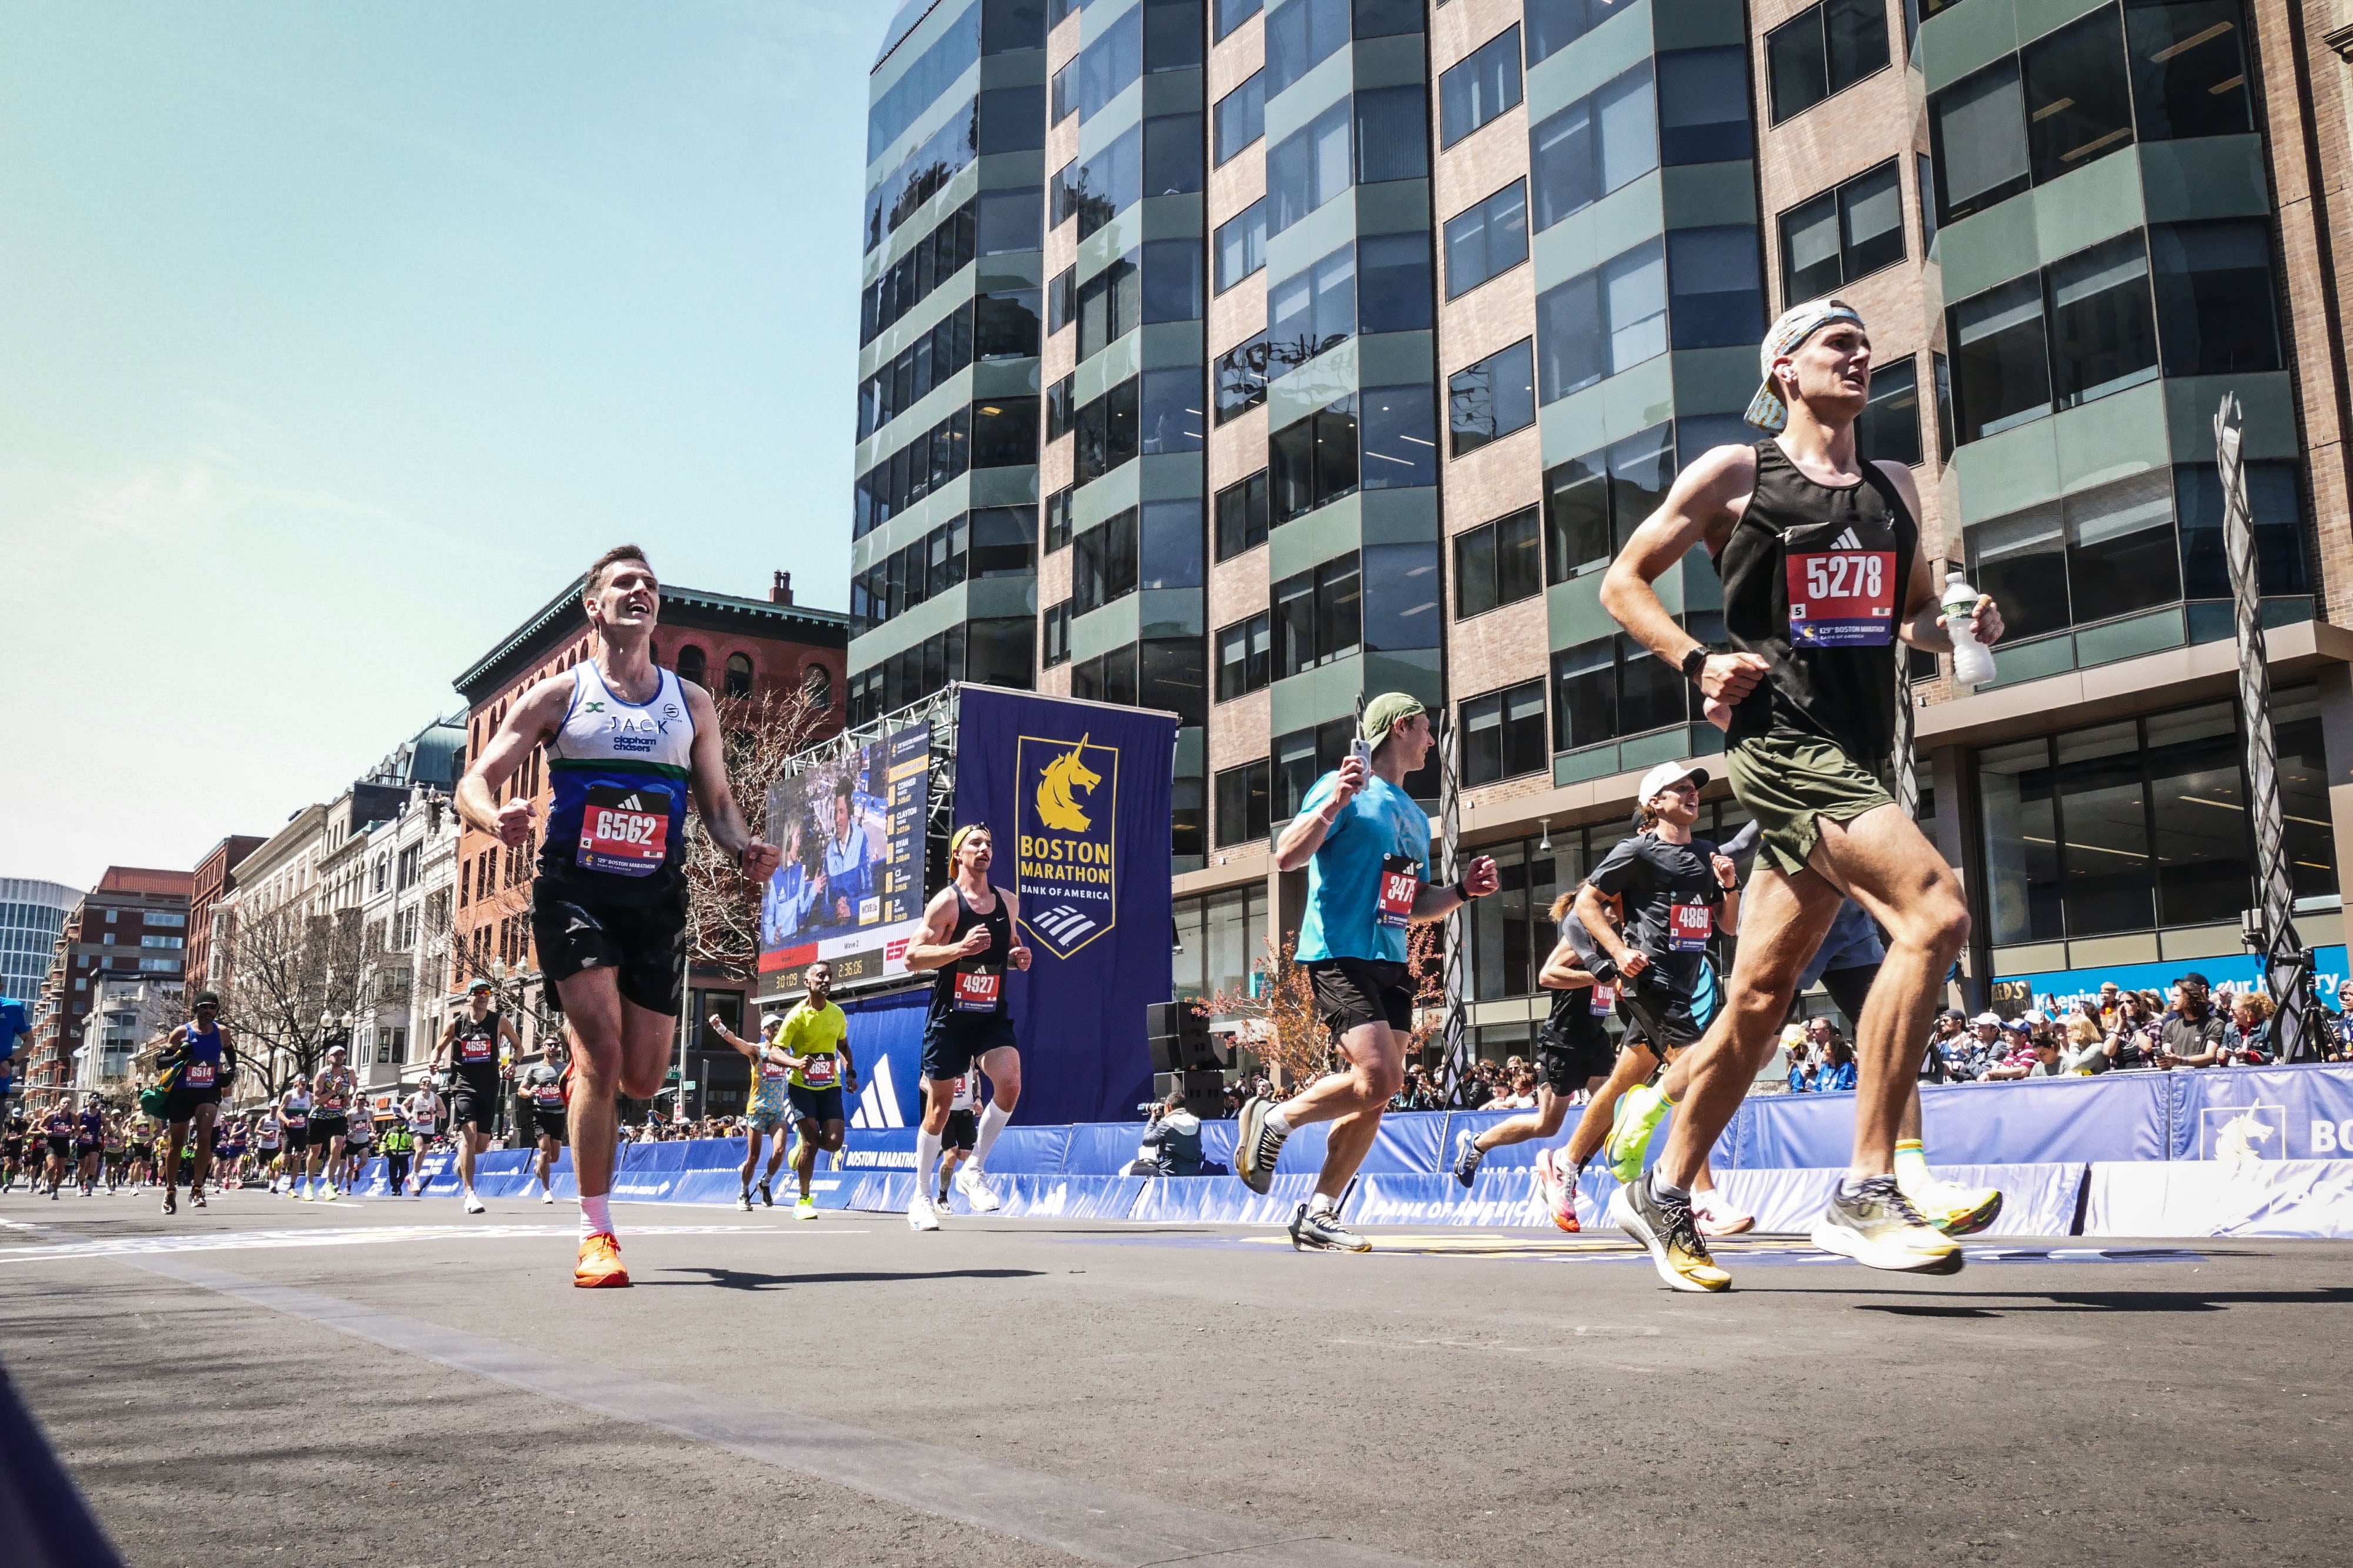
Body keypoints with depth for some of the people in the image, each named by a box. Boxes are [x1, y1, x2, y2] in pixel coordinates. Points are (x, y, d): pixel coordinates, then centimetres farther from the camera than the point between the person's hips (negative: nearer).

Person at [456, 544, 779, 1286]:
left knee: (642, 1079, 4)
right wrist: (496, 817, -24)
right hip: (575, 890, -3)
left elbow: (716, 800, 15)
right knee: (603, 1052, -16)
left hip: (657, 898, 3)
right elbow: (475, 783, 0)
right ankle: (595, 1234, -5)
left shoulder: (691, 703, 11)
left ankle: (583, 1065, 42)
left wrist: (744, 850, -7)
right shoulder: (559, 695, 4)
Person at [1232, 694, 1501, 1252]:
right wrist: (1335, 804, -25)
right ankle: (1272, 1119, 1)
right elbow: (1286, 856, -14)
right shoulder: (1344, 787, -3)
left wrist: (1462, 891, 10)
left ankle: (1317, 1216, 10)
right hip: (1340, 954, -8)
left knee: (1375, 1098, 3)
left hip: (1391, 964, 8)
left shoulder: (1416, 817, 21)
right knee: (1379, 1076, -21)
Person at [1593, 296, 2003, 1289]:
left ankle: (1662, 1197, 23)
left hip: (1857, 757, 7)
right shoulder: (1734, 474, 2)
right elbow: (1623, 583, 6)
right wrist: (1699, 663, -9)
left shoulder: (1895, 489, 19)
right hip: (1780, 737, -7)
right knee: (1935, 910, -26)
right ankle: (1865, 1192, -21)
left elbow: (1914, 611, 30)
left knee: (1758, 1000, 9)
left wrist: (1961, 628, 7)